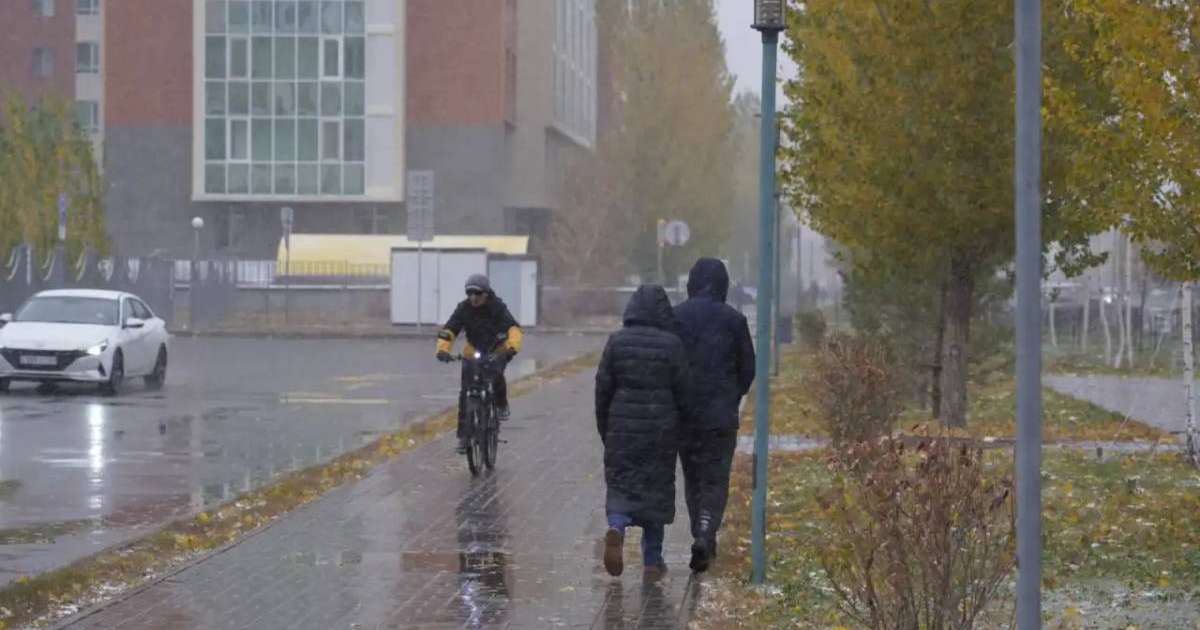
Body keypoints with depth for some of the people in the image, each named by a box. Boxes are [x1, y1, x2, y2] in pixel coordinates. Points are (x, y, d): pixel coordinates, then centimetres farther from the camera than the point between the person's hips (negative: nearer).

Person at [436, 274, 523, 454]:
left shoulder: (497, 307, -18)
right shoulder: (463, 308, -13)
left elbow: (513, 328, -30)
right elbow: (448, 330, -20)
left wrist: (513, 347, -50)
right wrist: (442, 349, -40)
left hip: (497, 352, -2)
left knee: (496, 376, -33)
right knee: (466, 393, -9)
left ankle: (502, 405, -2)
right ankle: (464, 436, -1)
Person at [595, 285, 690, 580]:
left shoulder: (616, 342, -2)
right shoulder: (671, 344, -7)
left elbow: (603, 388, 1)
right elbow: (682, 390, -5)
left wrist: (605, 430, 11)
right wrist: (682, 423, 10)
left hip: (622, 425, 1)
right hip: (661, 426, -1)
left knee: (622, 483, 9)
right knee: (657, 486, 10)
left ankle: (616, 526, -22)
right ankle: (652, 560, 13)